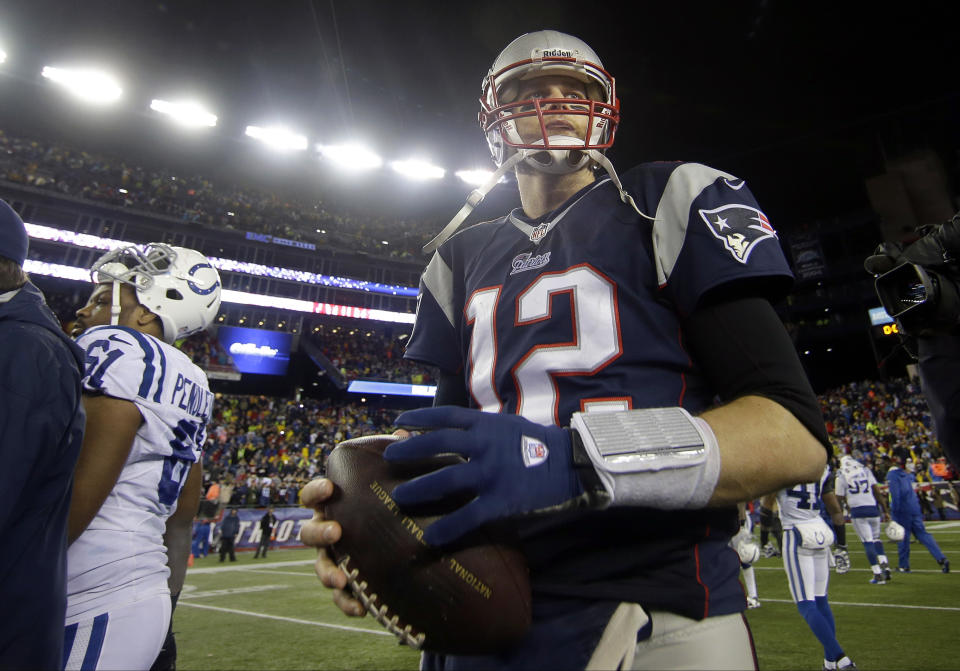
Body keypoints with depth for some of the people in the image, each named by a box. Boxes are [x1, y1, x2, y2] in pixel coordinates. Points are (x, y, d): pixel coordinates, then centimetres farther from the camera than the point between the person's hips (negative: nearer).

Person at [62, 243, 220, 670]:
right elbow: (181, 522, 15)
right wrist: (163, 611, 23)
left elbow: (78, 493, -18)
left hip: (89, 607, -8)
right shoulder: (188, 386, 12)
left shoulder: (117, 348, -11)